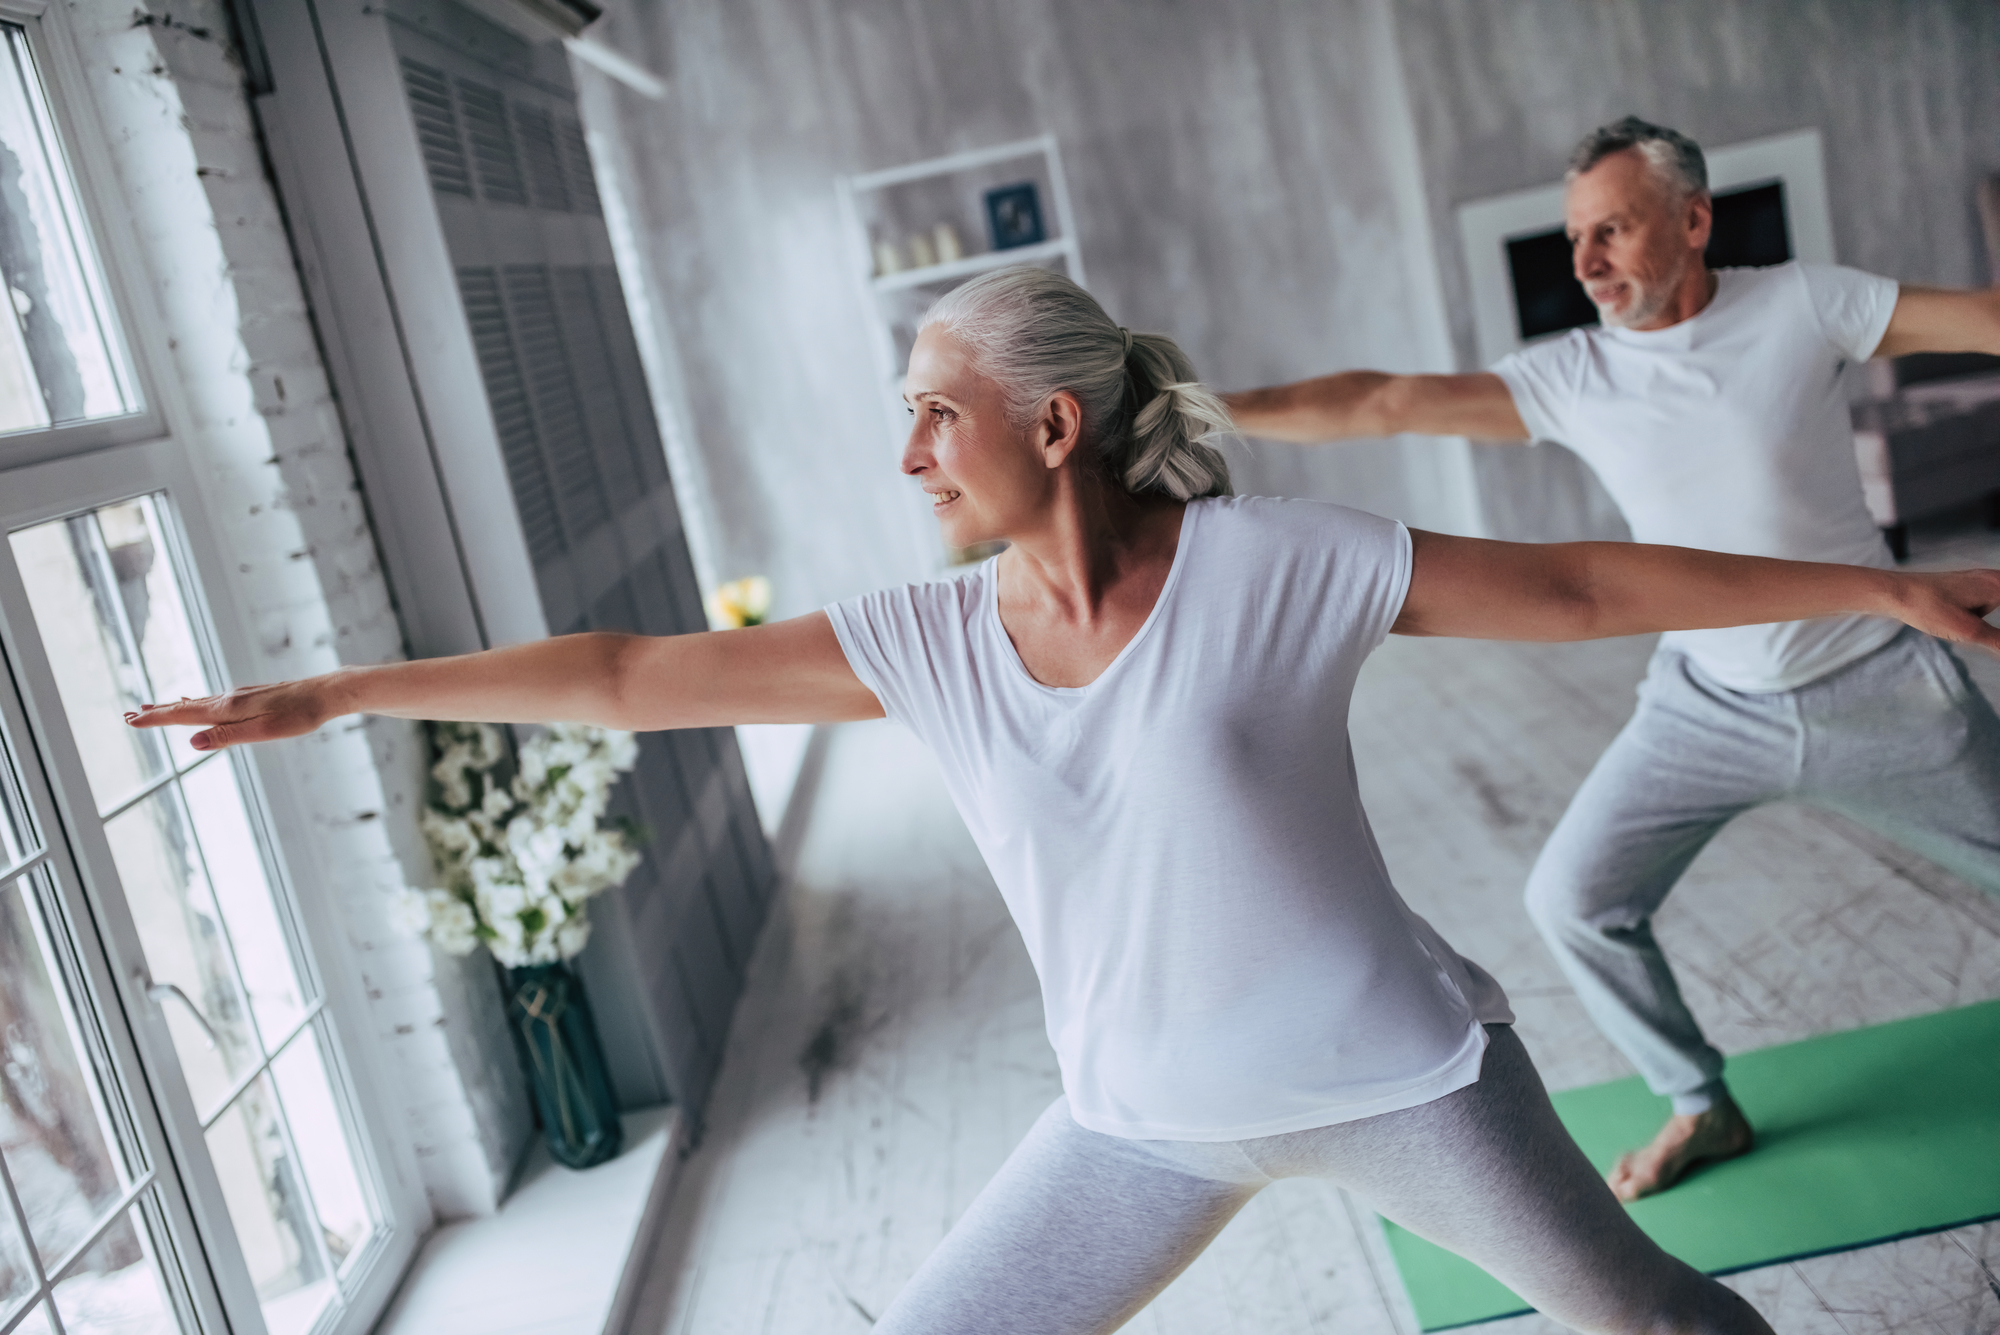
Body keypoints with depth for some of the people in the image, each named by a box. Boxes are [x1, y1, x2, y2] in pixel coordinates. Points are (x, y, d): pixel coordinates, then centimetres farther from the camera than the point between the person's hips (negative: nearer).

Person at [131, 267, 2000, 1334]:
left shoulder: (1277, 566, -20)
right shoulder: (927, 643, -11)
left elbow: (1579, 586, -12)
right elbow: (635, 674, -8)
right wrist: (337, 692, -6)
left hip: (1390, 1071, -3)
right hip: (1153, 1116, 3)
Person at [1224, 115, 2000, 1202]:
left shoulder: (1802, 306, -12)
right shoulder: (1569, 376, -10)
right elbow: (1385, 403, -14)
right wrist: (1209, 407, -20)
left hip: (1875, 689, -1)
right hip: (1707, 705, 2)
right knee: (1574, 899, -2)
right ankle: (1701, 1107, 19)